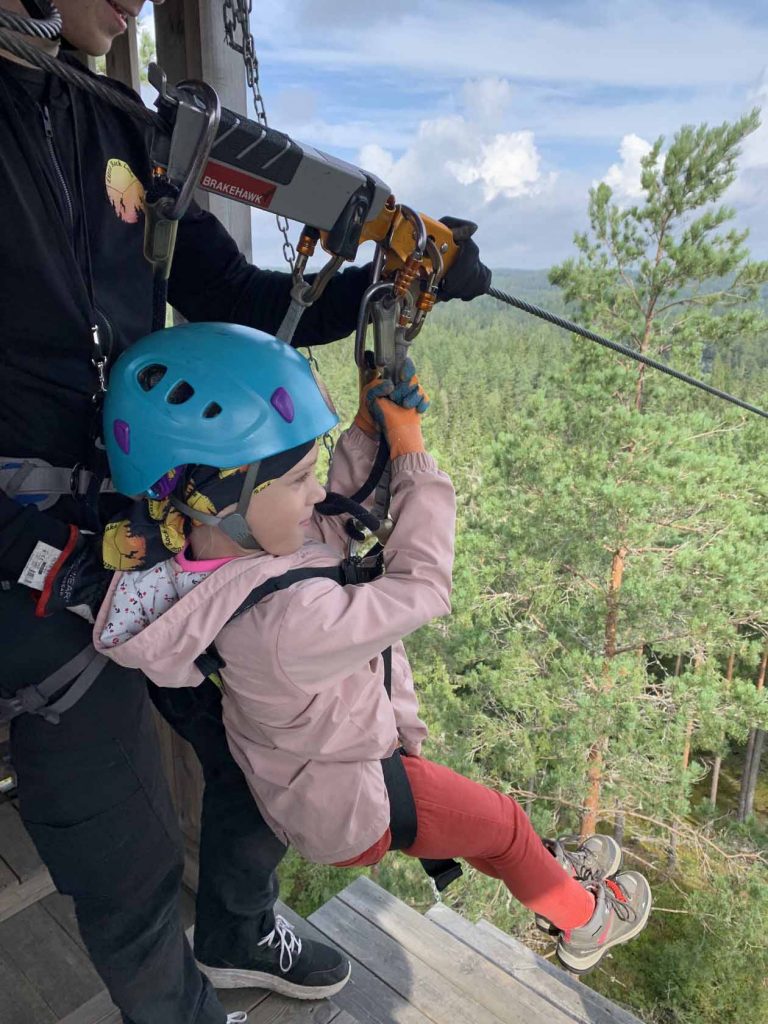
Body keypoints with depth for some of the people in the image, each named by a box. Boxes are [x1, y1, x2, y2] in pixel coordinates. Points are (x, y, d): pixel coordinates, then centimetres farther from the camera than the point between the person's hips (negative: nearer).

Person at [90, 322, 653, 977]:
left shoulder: (220, 536, -19)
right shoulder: (291, 622, -45)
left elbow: (330, 522, -3)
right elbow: (421, 589, -31)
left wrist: (366, 431, -16)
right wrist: (412, 454, -21)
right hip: (350, 810, -7)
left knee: (468, 806, 28)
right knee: (504, 822, 18)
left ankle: (546, 876, 56)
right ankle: (585, 922, 47)